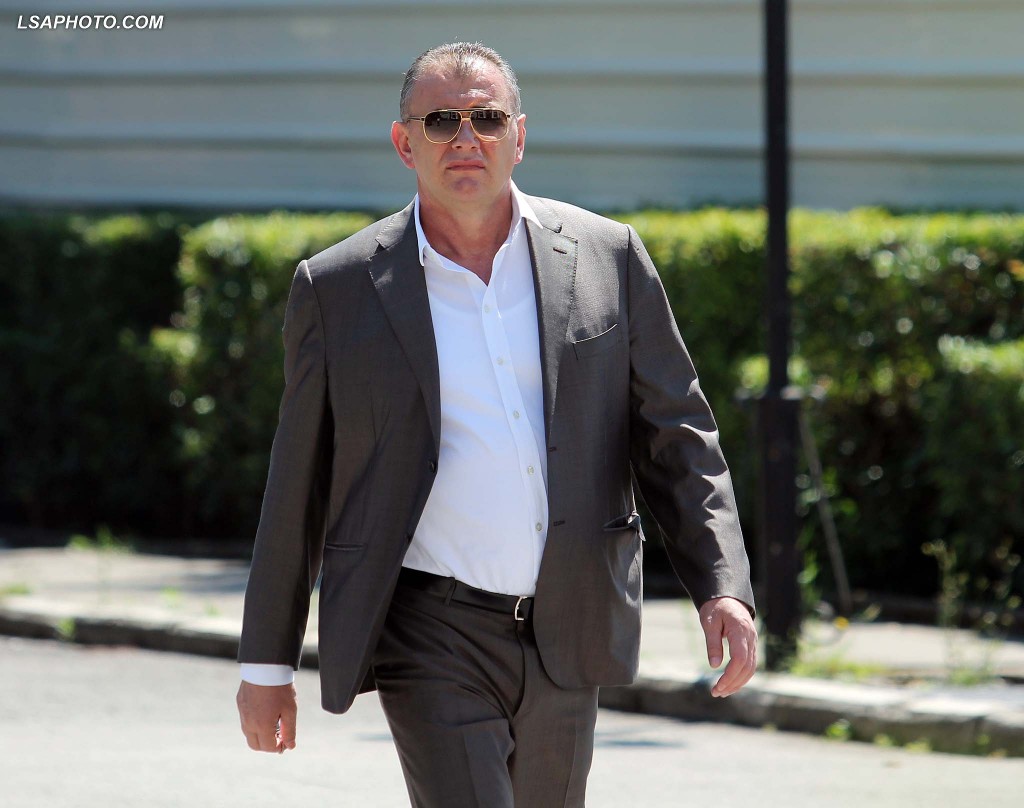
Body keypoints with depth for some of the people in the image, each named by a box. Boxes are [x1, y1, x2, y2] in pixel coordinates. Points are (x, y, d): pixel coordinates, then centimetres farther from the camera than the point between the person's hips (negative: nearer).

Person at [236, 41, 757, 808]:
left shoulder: (606, 257, 2)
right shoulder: (338, 287, -2)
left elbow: (676, 435, 5)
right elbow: (297, 487, 5)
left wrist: (724, 589, -8)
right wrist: (267, 661, 7)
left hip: (564, 629, 3)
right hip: (429, 633, -3)